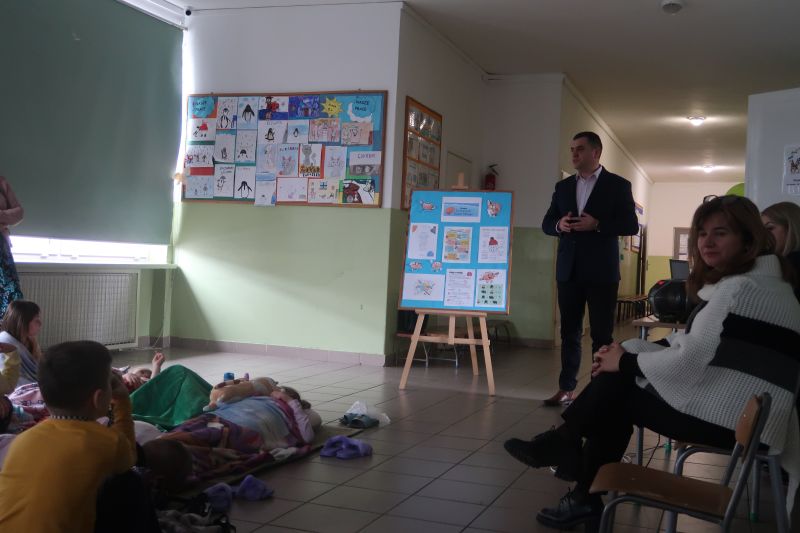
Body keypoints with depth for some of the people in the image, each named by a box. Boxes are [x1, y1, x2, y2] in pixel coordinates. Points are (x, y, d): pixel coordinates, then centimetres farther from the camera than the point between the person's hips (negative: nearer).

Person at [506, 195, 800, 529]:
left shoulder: (738, 289, -19)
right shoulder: (768, 283, 15)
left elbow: (688, 363, -23)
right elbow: (699, 348, 14)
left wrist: (626, 361, -6)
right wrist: (628, 352, 4)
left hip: (722, 417, -9)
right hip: (749, 417, 9)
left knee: (615, 392, 4)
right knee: (619, 372, 11)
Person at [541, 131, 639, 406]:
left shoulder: (618, 185, 0)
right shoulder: (563, 186, 13)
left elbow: (631, 225, -6)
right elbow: (547, 223, 12)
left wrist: (597, 225, -19)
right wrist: (559, 225, -10)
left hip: (601, 271, -4)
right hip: (569, 270, 4)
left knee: (602, 334, 1)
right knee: (569, 331, 8)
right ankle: (566, 388, 15)